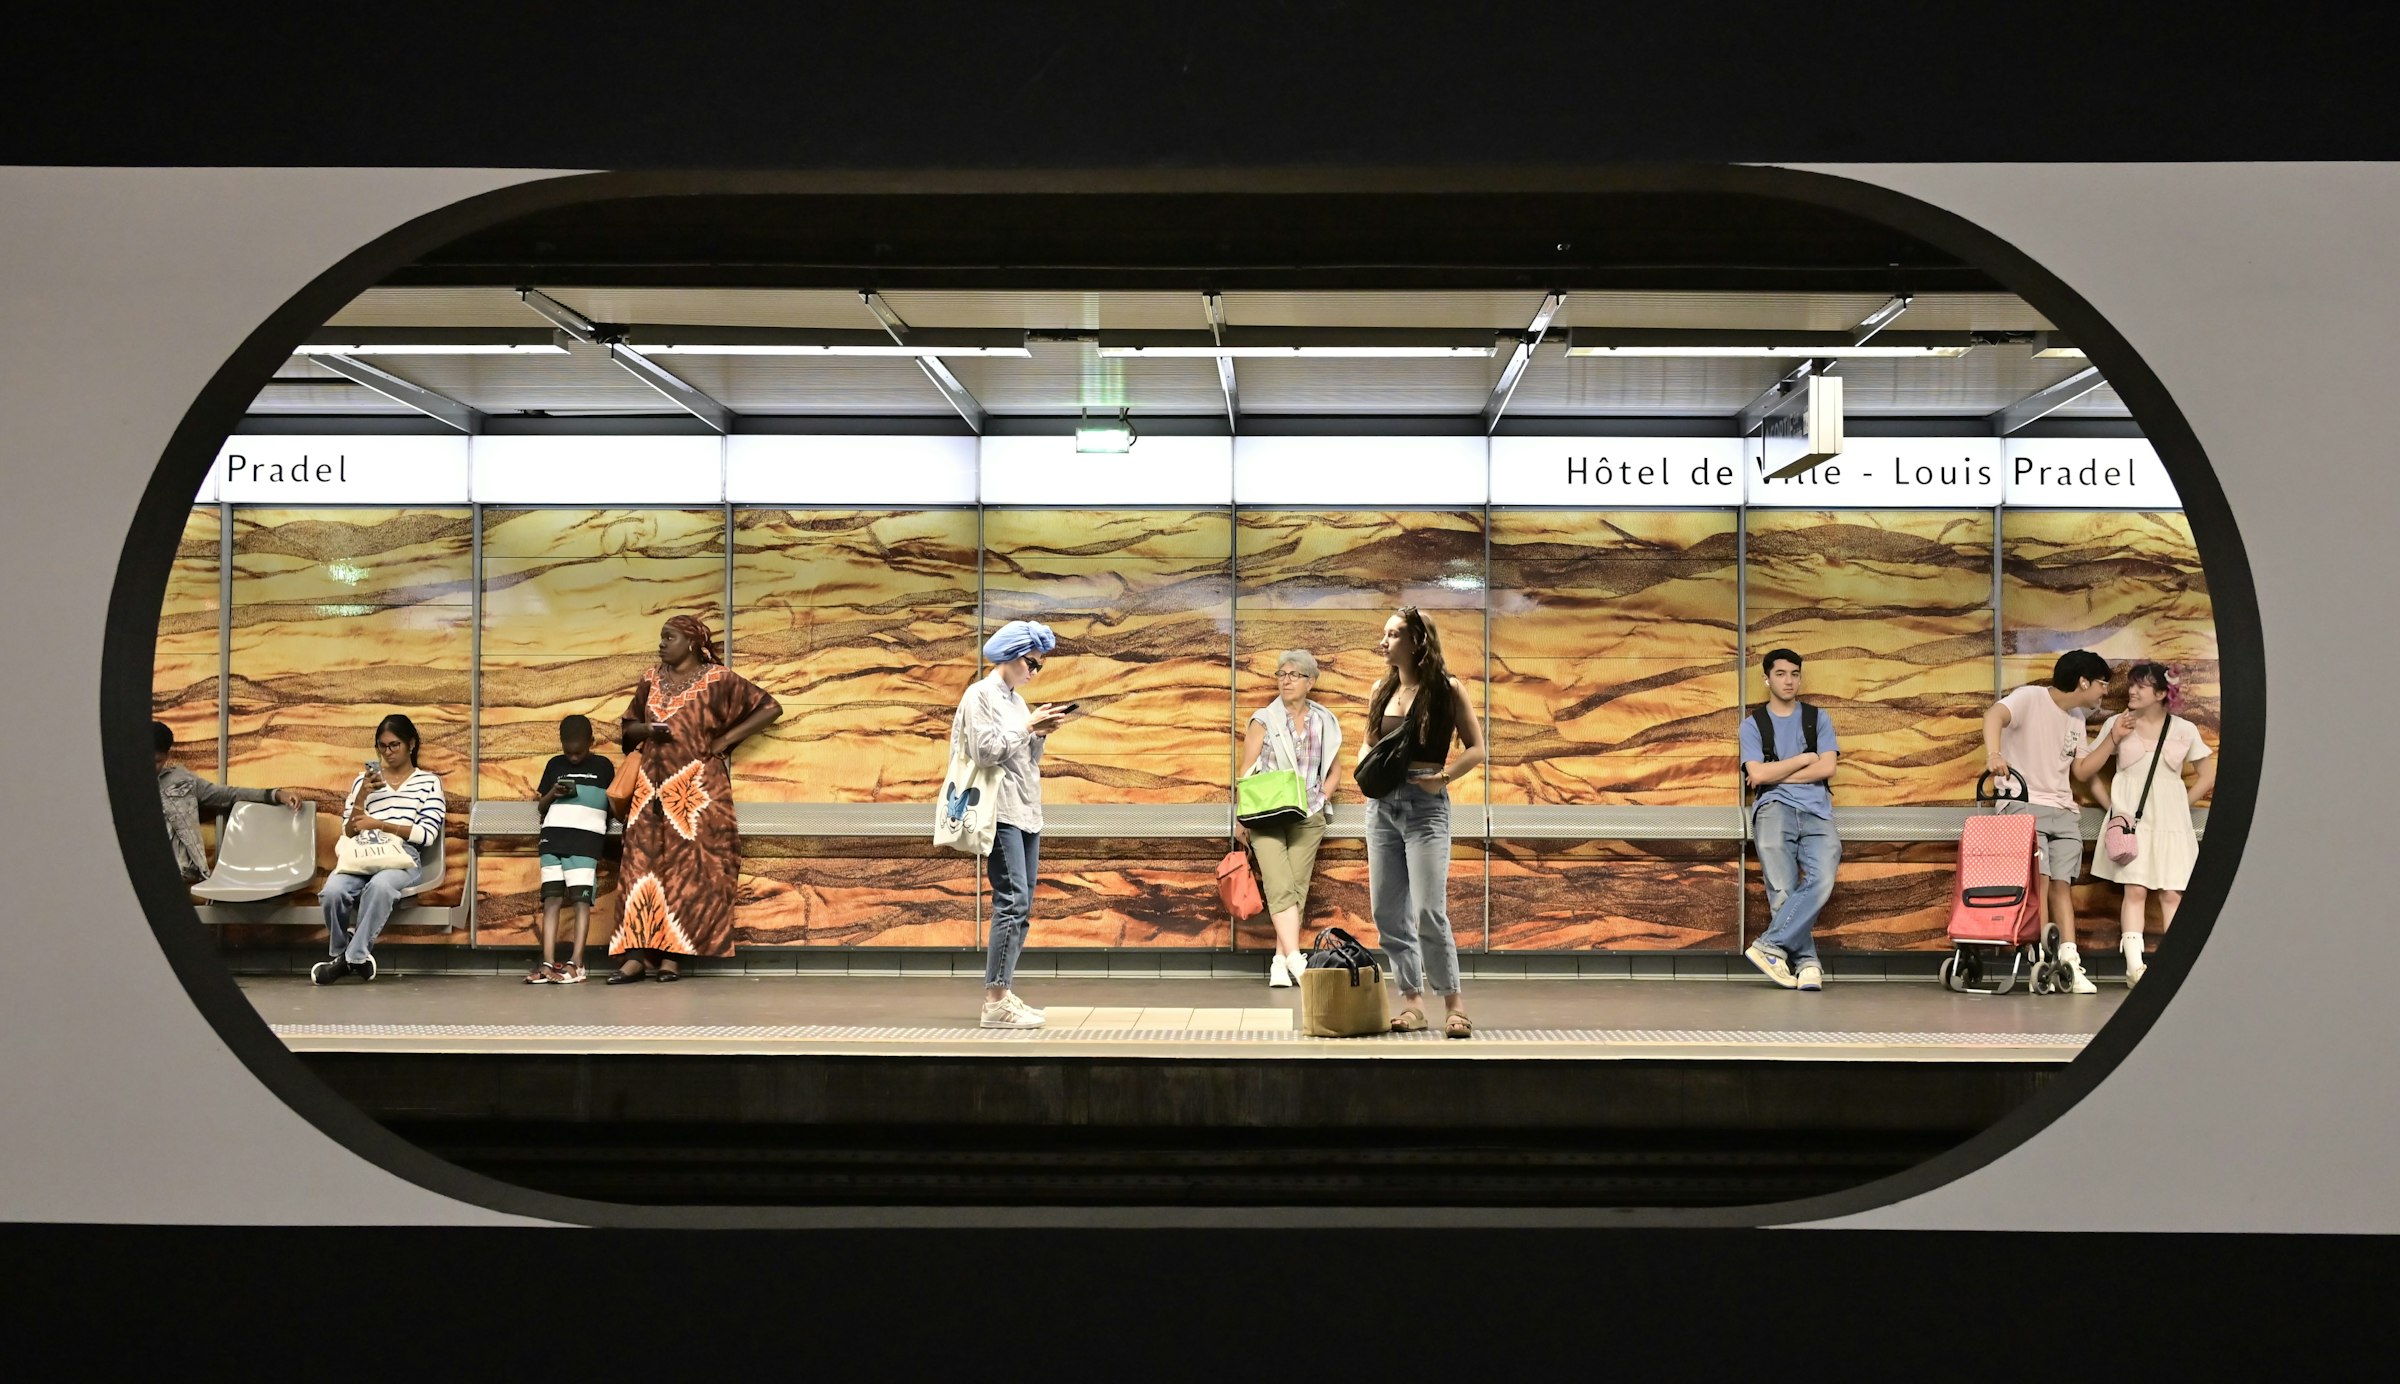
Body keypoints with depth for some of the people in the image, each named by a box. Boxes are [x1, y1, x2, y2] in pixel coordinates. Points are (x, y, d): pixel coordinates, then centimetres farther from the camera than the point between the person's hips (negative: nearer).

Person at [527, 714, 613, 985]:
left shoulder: (603, 766, 8)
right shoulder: (554, 765, 15)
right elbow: (540, 807, 19)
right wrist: (552, 794, -2)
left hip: (587, 838, -3)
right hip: (553, 835, 3)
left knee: (581, 898, -10)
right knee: (551, 898, -5)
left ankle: (576, 962, -12)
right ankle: (547, 962, -9)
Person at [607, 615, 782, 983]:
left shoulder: (718, 680, -2)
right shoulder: (651, 680, 14)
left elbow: (771, 707, -2)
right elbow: (627, 726, 20)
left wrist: (727, 739, -6)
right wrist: (646, 729, -3)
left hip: (694, 788, -4)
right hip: (651, 786, 5)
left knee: (687, 866, -6)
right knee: (641, 863, -4)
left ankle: (673, 955, -4)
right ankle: (636, 956, -6)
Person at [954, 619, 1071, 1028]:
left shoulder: (1016, 700, 19)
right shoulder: (981, 695, -5)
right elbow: (987, 750, -14)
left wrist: (1041, 734, 6)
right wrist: (1028, 725, -9)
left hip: (1027, 812, 9)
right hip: (1001, 813, -9)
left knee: (1021, 907, 6)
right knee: (1012, 902, -16)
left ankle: (1003, 993, 9)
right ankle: (996, 1001, -16)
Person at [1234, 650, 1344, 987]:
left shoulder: (1324, 723, 9)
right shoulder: (1263, 720, 3)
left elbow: (1334, 769, 21)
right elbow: (1247, 773, 2)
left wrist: (1323, 797, 4)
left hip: (1308, 818, 2)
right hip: (1267, 816, -2)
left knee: (1297, 889, -1)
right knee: (1281, 888, -14)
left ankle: (1280, 963, 3)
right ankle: (1295, 959, -23)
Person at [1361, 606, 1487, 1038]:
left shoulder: (1447, 689, -4)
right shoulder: (1381, 690, 12)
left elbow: (1476, 748, -3)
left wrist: (1443, 778, -16)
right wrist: (1366, 765, 3)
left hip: (1425, 805, -6)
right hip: (1382, 804, 6)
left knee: (1429, 911, -12)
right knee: (1387, 910, 5)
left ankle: (1452, 1001, 0)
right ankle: (1412, 1000, 13)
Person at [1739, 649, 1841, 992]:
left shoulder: (1818, 718, 19)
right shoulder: (1752, 724, 16)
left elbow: (1826, 768, 4)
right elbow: (1757, 775, 1)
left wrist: (1776, 774, 2)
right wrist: (1804, 758, 4)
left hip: (1816, 810, 1)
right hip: (1774, 807, -1)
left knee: (1821, 881, -26)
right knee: (1783, 892, -19)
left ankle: (1770, 945, -23)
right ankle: (1806, 962, -13)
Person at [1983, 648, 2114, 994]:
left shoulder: (2076, 719, 16)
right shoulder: (2030, 698, -8)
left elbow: (2081, 770, 18)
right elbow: (1994, 715, -27)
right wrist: (1994, 754, -46)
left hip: (2064, 811, 7)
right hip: (2023, 805, -7)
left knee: (2061, 885, 0)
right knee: (2039, 880, -16)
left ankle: (2070, 965, -2)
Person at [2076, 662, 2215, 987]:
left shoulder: (2184, 730, 7)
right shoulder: (2117, 724, 5)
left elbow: (2209, 776, 12)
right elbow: (2083, 770, 3)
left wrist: (2180, 804, 5)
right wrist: (2113, 739, -6)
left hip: (2171, 819, 1)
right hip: (2131, 816, -1)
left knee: (2172, 893, -2)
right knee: (2135, 889, -9)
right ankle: (2134, 966, -12)